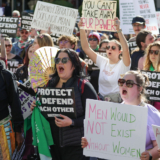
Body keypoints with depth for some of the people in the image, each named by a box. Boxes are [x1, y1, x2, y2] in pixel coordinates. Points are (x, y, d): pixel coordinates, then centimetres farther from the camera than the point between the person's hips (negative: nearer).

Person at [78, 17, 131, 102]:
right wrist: (82, 29, -3)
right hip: (101, 100, 4)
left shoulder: (123, 65, -1)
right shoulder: (103, 62, 11)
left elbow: (125, 49, -21)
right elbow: (86, 48, 8)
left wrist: (118, 30, -29)